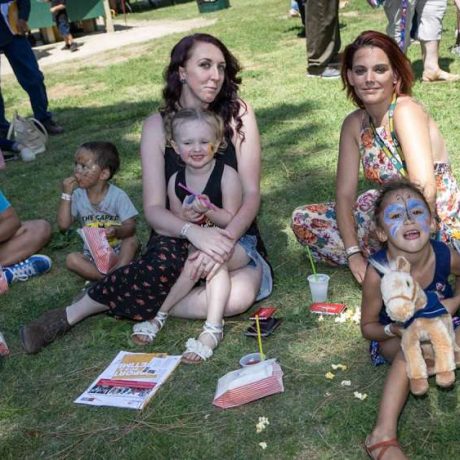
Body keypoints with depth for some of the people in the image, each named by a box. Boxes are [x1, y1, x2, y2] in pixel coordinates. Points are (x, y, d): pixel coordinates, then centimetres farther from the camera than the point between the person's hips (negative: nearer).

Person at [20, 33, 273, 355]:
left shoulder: (239, 114, -7)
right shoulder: (158, 126, -6)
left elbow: (252, 194, -12)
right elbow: (154, 209, -12)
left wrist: (226, 239, -31)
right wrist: (193, 231, -34)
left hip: (233, 235, 1)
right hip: (177, 238, 0)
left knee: (240, 295, -33)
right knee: (165, 263, -36)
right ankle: (72, 314, -15)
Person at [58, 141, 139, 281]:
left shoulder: (118, 196, -12)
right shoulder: (78, 196, -2)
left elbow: (130, 227, -17)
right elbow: (63, 225, -9)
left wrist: (116, 231, -40)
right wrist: (66, 194, -14)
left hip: (118, 252, -3)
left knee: (132, 240, -30)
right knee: (72, 259, -23)